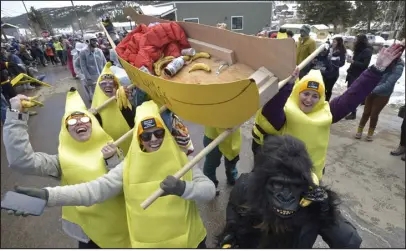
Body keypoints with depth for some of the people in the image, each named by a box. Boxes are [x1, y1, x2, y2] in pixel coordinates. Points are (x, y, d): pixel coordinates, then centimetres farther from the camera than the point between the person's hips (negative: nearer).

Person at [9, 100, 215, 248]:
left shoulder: (181, 160, -12)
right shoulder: (129, 167, -12)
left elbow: (209, 189, -16)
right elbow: (94, 189, -18)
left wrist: (183, 188, -34)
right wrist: (47, 195, -29)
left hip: (189, 238, 1)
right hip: (148, 242, 0)